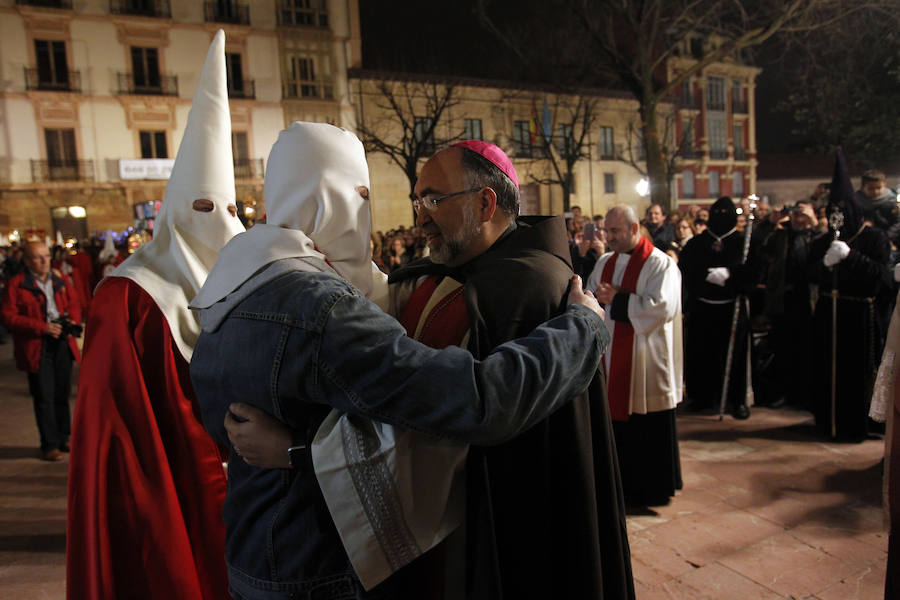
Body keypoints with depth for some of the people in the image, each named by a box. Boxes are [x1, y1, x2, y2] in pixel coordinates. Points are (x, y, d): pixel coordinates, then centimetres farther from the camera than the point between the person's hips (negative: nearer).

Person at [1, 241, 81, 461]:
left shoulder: (60, 282, 12)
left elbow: (75, 304, 19)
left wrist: (72, 321, -3)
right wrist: (42, 327, -17)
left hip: (62, 343, 5)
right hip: (36, 347, -4)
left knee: (62, 393, 12)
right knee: (44, 397, -1)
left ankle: (63, 438, 25)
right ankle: (50, 445, 9)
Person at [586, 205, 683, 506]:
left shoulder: (661, 264, -7)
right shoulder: (605, 262, 13)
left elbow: (662, 307, -20)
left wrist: (617, 299, -16)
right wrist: (599, 298, -11)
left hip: (645, 365, -6)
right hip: (610, 360, 6)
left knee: (648, 429, 3)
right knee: (616, 422, 12)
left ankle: (652, 489, 21)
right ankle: (622, 482, 28)